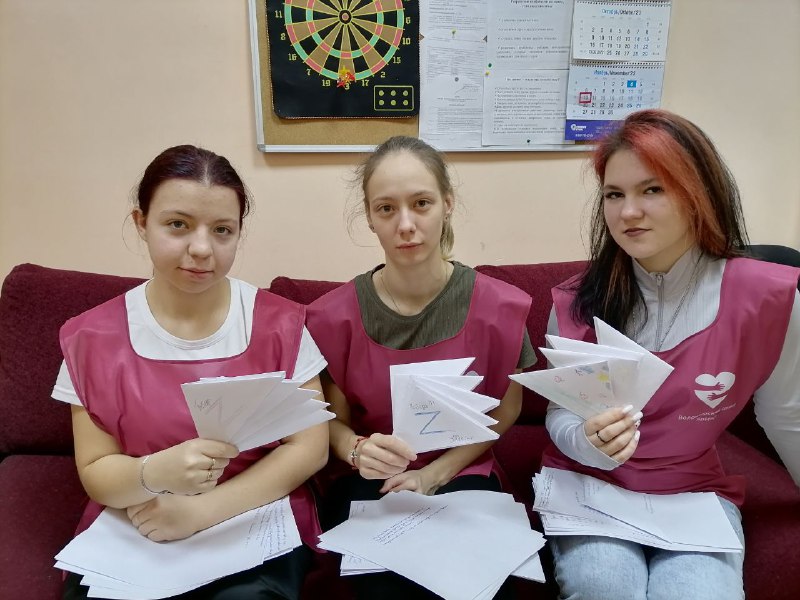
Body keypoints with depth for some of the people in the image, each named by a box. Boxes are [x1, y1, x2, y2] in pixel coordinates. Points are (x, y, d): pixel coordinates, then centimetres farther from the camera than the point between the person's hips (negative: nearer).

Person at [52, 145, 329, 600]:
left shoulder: (279, 324, -6)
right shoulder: (95, 338, -3)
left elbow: (310, 448, -6)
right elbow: (95, 471, 0)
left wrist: (200, 510, -15)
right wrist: (155, 473, -23)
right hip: (132, 537, 2)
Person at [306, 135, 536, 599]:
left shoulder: (496, 305, -11)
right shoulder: (336, 314, -10)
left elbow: (506, 408, 2)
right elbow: (335, 419, 1)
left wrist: (436, 473, -10)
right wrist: (358, 450, -23)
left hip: (461, 474, 1)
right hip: (368, 482, 0)